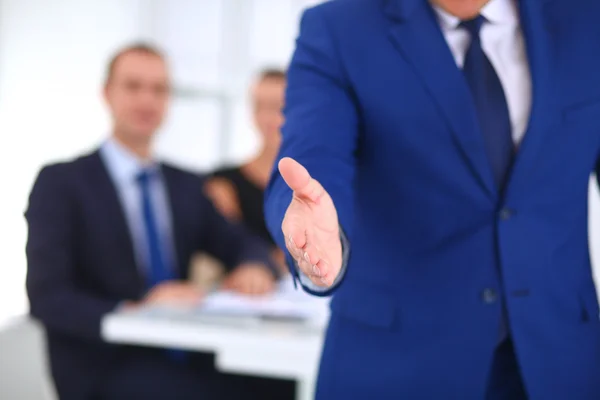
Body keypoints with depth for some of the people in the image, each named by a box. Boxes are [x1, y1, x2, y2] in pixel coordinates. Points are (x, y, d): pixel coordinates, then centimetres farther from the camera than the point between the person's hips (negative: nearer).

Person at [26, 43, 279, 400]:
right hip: (106, 369, -5)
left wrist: (254, 267, -9)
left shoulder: (187, 186, 18)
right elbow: (46, 296, -9)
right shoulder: (60, 182, 1)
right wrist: (133, 312, -24)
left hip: (184, 360, 5)